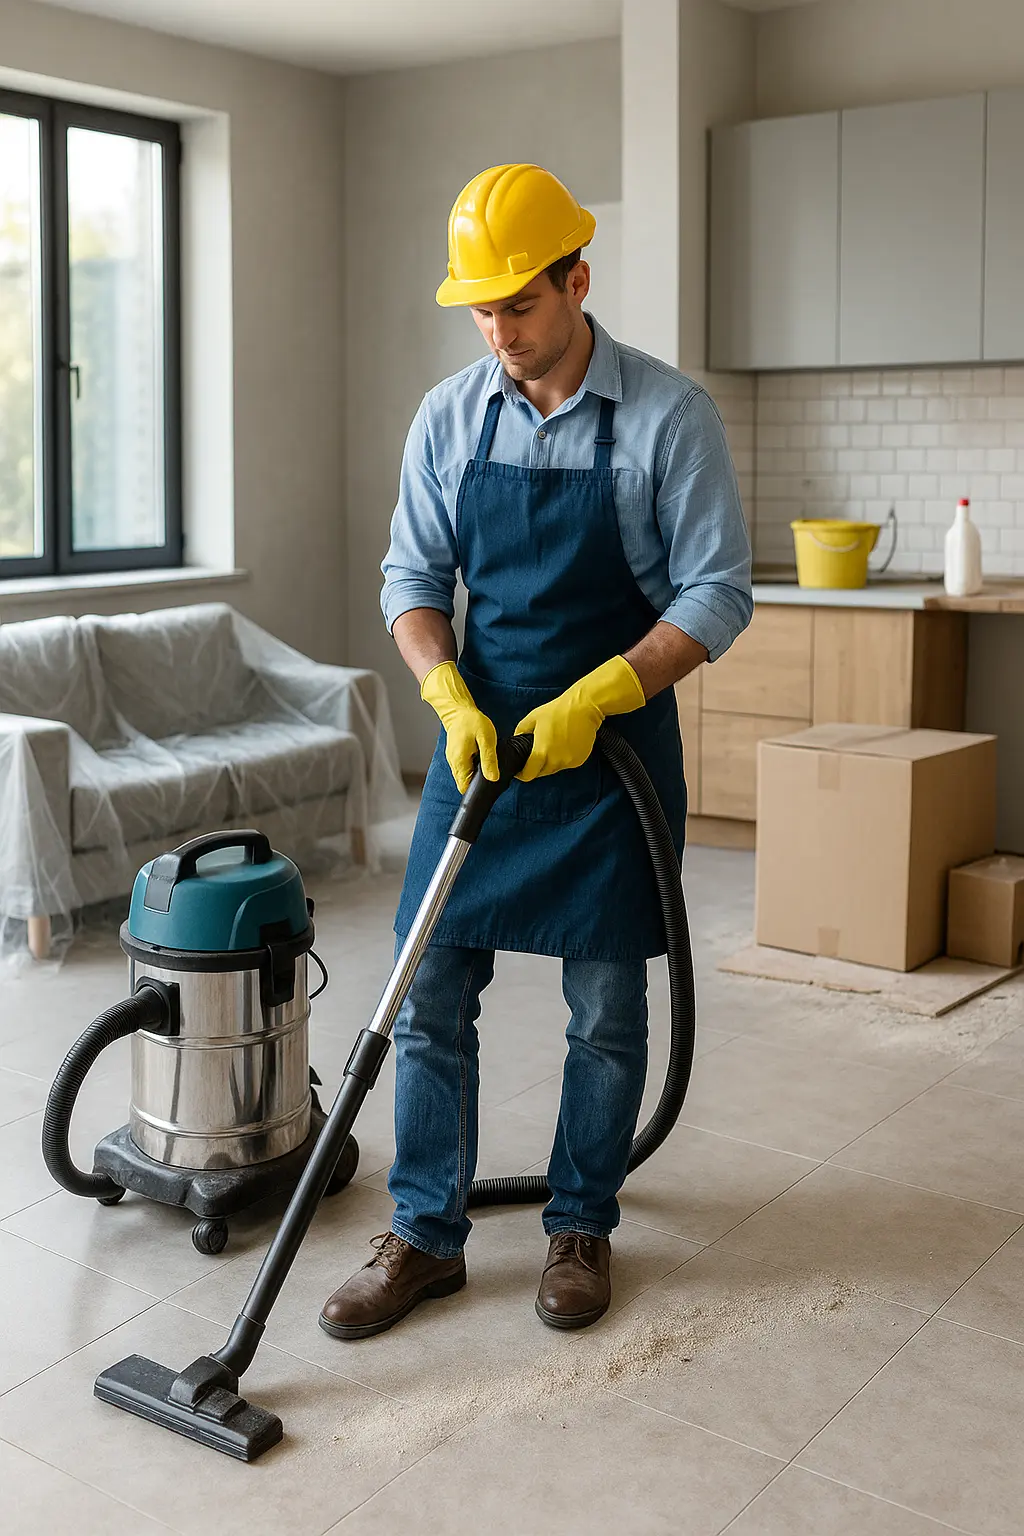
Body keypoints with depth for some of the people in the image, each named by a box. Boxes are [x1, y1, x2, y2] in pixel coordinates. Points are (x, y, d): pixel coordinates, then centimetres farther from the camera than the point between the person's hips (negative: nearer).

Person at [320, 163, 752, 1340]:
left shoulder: (668, 417, -10)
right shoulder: (449, 416, 2)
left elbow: (718, 594, -11)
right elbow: (412, 577, 6)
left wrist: (593, 701, -21)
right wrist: (450, 697, -12)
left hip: (614, 745, -3)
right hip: (479, 734, 3)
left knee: (605, 1010, 7)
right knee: (430, 997, 4)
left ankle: (581, 1229, 26)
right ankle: (426, 1237, 19)